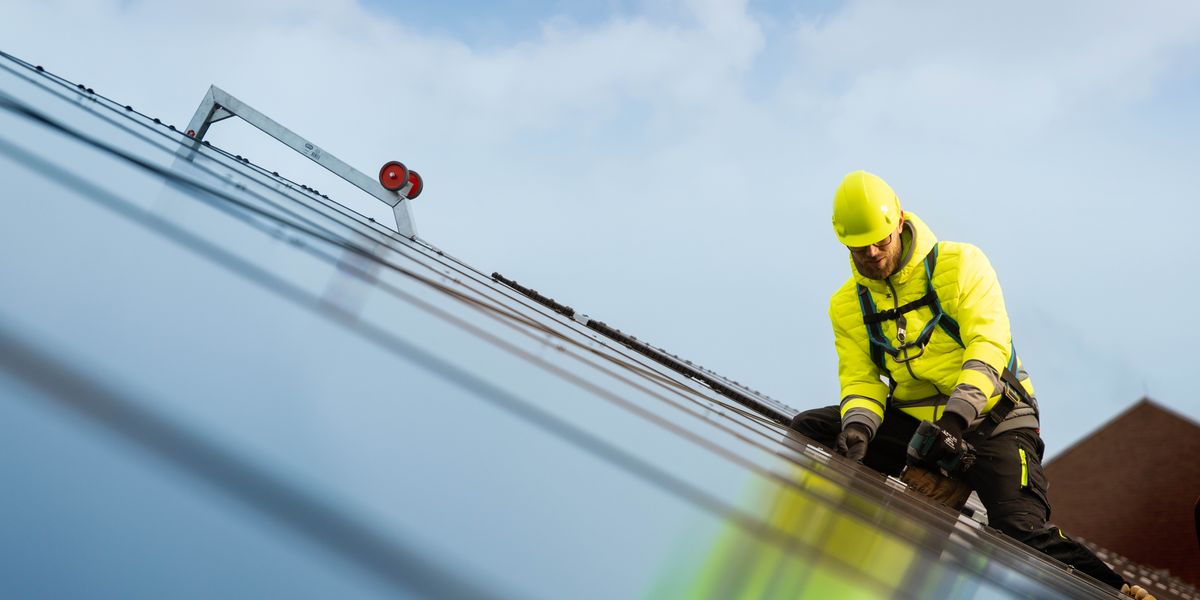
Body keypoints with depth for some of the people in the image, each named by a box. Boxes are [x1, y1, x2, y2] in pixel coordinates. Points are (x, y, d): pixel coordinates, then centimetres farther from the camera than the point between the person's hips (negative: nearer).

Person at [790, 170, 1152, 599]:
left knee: (1024, 531, -24)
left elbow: (990, 346, -19)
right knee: (805, 430, -12)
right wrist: (857, 428, -25)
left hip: (993, 422, -4)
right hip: (911, 422, 5)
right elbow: (860, 378, -1)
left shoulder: (960, 265, -8)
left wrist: (953, 419, -34)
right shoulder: (847, 305, 5)